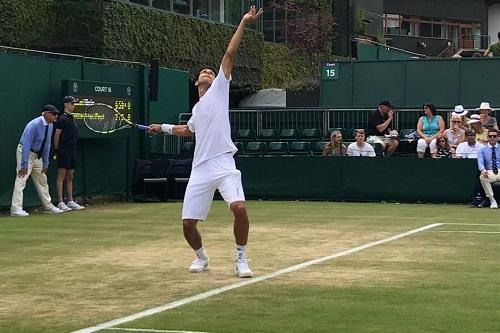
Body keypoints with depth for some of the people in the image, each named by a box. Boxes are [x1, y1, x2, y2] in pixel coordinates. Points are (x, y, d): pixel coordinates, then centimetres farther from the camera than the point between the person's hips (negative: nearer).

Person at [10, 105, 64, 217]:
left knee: (42, 180, 16)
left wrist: (45, 164, 5)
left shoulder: (50, 126, -1)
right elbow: (26, 145, -27)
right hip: (25, 153, -9)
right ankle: (16, 208, -18)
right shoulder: (34, 125, -26)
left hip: (37, 155, 9)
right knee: (21, 179, -15)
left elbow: (47, 145, 7)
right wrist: (24, 165, -29)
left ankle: (48, 206, 27)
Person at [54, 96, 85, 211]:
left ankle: (70, 201, 17)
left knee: (70, 177, 12)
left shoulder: (72, 118, 16)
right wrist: (56, 150, -10)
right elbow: (57, 135, -11)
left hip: (72, 151, 9)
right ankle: (60, 203, -8)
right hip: (64, 151, -9)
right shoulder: (62, 119, -10)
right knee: (61, 177, -7)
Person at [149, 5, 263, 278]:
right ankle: (201, 257, 27)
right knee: (188, 224, -1)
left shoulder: (219, 90, 10)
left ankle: (241, 259, -10)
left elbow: (229, 54, 1)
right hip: (200, 170, 5)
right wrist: (164, 127, 42)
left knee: (239, 207, -27)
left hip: (224, 165, -5)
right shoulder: (197, 109, 23)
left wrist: (244, 23, -3)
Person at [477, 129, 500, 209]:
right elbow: (480, 162, -5)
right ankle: (492, 200, -23)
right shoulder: (482, 149, 12)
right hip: (489, 172, 1)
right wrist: (483, 169, -29)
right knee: (482, 177, -35)